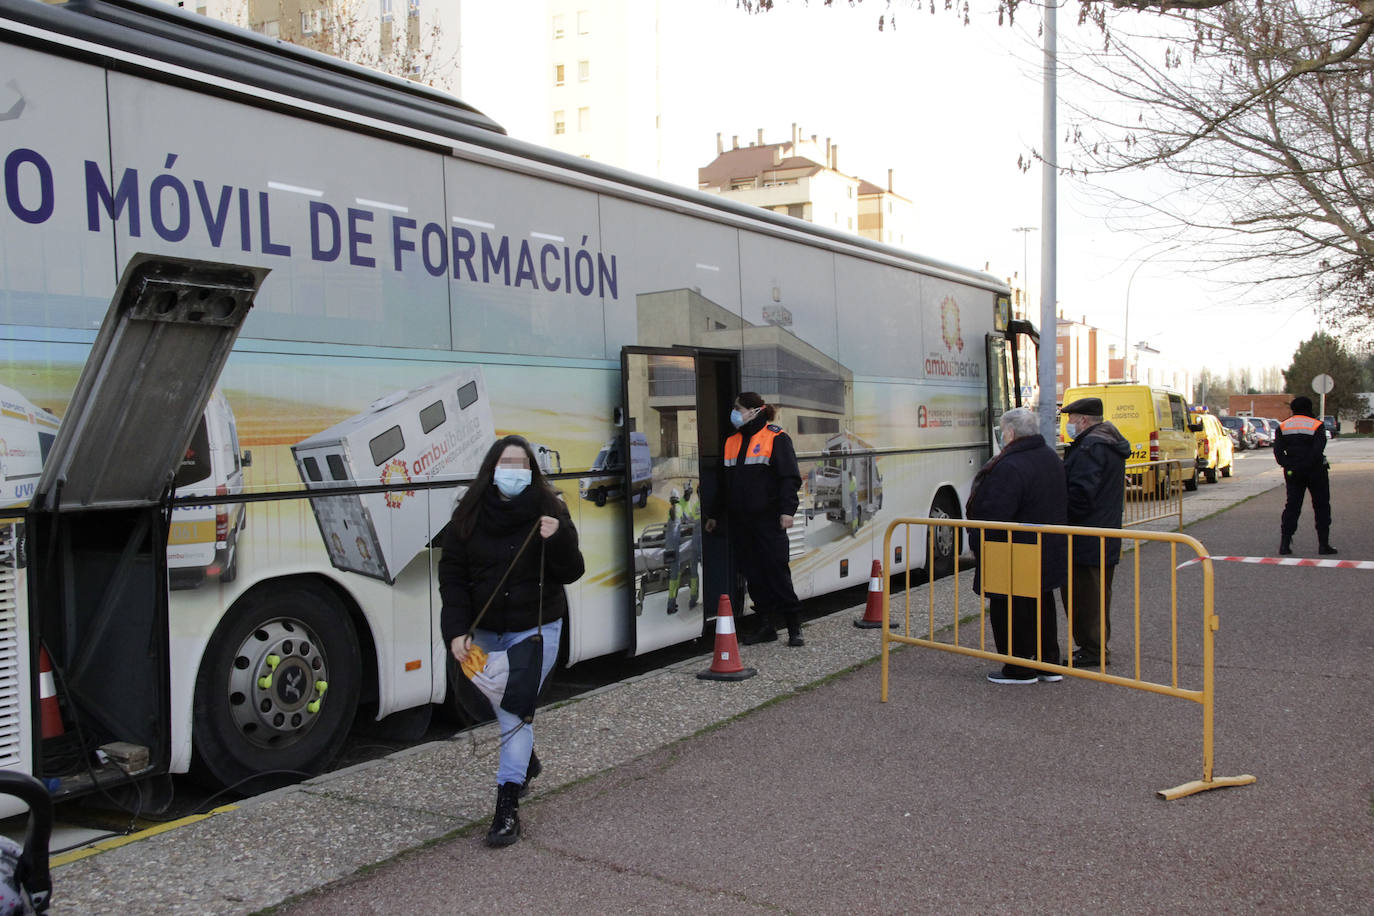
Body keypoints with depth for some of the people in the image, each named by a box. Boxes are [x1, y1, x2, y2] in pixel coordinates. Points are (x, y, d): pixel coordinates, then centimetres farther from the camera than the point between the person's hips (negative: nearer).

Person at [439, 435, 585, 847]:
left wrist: (558, 539, -26)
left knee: (515, 709, -11)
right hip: (486, 630, 4)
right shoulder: (468, 515, -3)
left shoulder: (548, 510, -7)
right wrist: (457, 631, -11)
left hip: (536, 628, -3)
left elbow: (571, 573, -7)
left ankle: (507, 805, -6)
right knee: (504, 707, 20)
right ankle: (528, 762, 47)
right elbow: (452, 577, -2)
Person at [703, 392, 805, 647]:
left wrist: (787, 510, -18)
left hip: (768, 519, -6)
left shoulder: (776, 438, -4)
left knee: (777, 570, -5)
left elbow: (789, 477, -9)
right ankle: (766, 626, 16)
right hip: (740, 521, 6)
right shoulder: (732, 442, 16)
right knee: (752, 573, 7)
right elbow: (723, 482, 23)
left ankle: (794, 627, 5)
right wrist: (713, 514, 23)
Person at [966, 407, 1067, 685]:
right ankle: (1049, 664, 26)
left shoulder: (1010, 467, -23)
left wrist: (977, 542, -12)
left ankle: (1020, 669, 11)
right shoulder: (1052, 459, 8)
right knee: (1041, 606, 19)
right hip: (1048, 553, 10)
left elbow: (995, 514, -24)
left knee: (1011, 611, 3)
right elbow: (1062, 502, 19)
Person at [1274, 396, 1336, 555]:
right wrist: (1307, 465, -13)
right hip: (1315, 471, -3)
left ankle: (1285, 543, -1)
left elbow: (1278, 451, -4)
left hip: (1293, 473, 3)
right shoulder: (1316, 425, -6)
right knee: (1321, 506, 7)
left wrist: (1289, 466, -6)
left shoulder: (1283, 426, 5)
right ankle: (1323, 544, 6)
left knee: (1292, 506, 6)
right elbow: (1317, 451, -18)